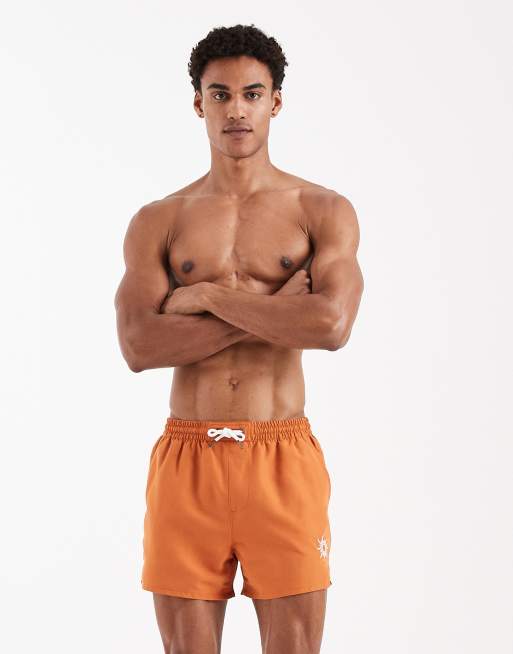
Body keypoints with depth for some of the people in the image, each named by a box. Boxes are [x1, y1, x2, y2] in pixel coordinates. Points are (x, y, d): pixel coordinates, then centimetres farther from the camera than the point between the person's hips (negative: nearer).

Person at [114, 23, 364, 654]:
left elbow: (331, 324, -14)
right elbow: (137, 346, -7)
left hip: (283, 458, -1)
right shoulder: (158, 221, 7)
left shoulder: (323, 211, 4)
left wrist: (208, 297, -8)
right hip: (186, 457, 1)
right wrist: (270, 312, -11)